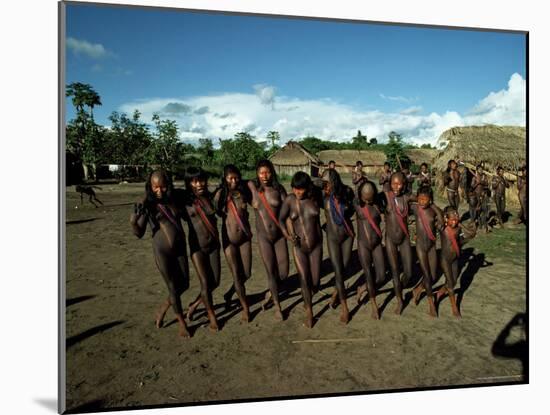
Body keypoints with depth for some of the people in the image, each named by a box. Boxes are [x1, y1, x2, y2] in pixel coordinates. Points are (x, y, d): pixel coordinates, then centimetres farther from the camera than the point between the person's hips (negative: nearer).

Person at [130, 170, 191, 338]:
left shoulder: (175, 199, 0)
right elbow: (139, 233, -9)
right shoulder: (148, 204, -10)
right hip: (162, 251, -4)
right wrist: (133, 221, -29)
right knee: (173, 288, 5)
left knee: (184, 285, 11)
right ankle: (182, 322, 26)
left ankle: (162, 309, 37)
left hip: (180, 248, 4)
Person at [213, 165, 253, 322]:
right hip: (229, 239, -3)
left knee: (246, 274, 7)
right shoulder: (221, 194, -8)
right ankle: (245, 307, 20)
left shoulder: (244, 192, -1)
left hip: (245, 237, 3)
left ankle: (229, 294, 36)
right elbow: (214, 211, -10)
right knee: (237, 275, 2)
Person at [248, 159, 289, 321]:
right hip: (263, 236, -1)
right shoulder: (252, 186, -6)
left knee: (283, 273, 3)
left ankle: (270, 293, 34)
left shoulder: (278, 188, -5)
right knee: (271, 272, 5)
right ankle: (277, 305, 25)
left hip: (279, 235, 1)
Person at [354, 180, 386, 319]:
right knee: (369, 275, -1)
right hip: (363, 244, -2)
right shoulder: (356, 203, -8)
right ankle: (373, 304, 19)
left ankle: (362, 288, 30)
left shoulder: (378, 203, -5)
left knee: (381, 277, 1)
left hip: (377, 243, 2)